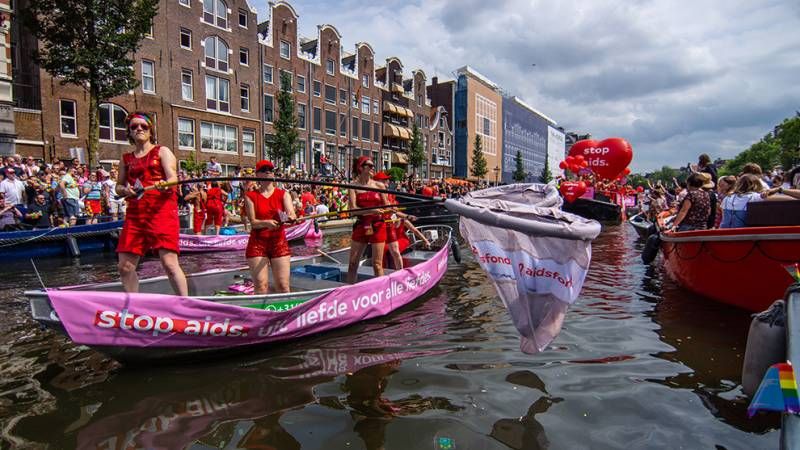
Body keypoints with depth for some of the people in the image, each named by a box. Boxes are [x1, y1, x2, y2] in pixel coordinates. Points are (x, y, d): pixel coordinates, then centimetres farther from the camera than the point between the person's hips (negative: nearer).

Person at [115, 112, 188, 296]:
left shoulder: (162, 151, 8)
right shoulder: (126, 159, 19)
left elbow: (173, 178, -5)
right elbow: (118, 186, 22)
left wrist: (164, 184, -29)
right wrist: (125, 190, -2)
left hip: (162, 211, -5)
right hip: (135, 214, 5)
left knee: (169, 263, -15)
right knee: (125, 267, 3)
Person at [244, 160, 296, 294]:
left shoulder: (283, 194, 6)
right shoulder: (250, 196, 4)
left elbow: (292, 215, -11)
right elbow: (253, 222, -6)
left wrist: (290, 218, -35)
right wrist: (266, 223, -27)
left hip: (279, 243, 1)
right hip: (257, 244, -1)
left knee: (283, 285, -2)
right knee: (261, 286, -3)